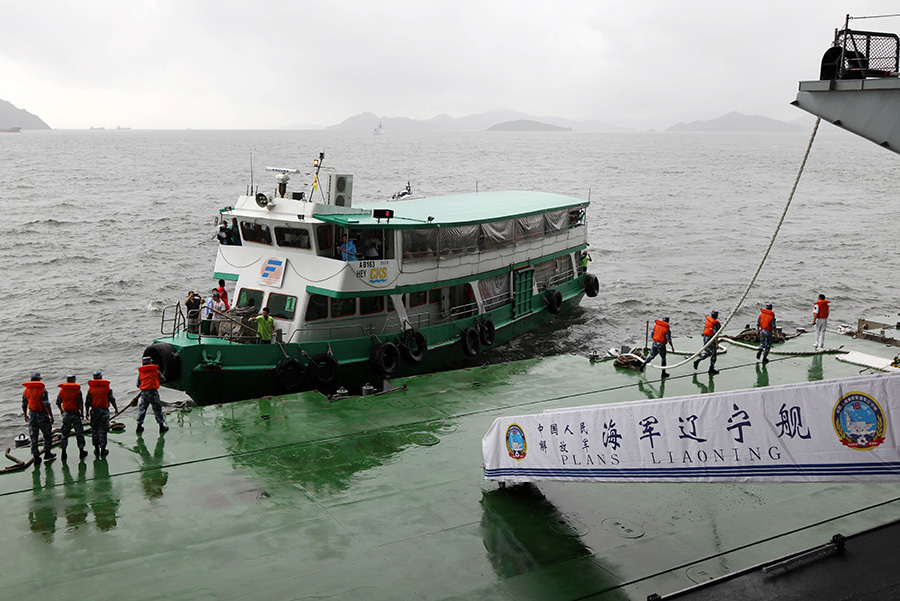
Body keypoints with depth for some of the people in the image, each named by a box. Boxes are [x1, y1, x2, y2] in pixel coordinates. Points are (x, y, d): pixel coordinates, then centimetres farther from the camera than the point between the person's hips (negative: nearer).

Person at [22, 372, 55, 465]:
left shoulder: (26, 390, 4)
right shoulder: (42, 389, -12)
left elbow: (24, 405, 10)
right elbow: (46, 404, -17)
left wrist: (25, 416, 25)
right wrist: (51, 416, -13)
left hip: (32, 415, 4)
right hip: (42, 415, -4)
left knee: (33, 437, 7)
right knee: (47, 435, 14)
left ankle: (36, 457, 7)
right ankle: (47, 453, 20)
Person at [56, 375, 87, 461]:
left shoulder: (62, 391, 1)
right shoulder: (77, 390, -10)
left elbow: (58, 403, 10)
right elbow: (80, 403, -13)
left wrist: (61, 411, 27)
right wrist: (82, 413, -2)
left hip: (66, 414, 3)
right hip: (75, 414, -3)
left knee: (65, 433, 12)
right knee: (79, 432, 6)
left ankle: (63, 452, 10)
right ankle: (81, 451, 10)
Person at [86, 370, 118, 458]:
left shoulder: (91, 388, -2)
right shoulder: (107, 387, -5)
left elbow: (87, 402, -1)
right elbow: (112, 400, -2)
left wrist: (87, 412, 11)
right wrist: (116, 409, 10)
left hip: (94, 411, 1)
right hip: (104, 411, -1)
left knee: (95, 430, 13)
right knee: (103, 431, 5)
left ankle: (96, 449, 18)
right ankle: (103, 449, 8)